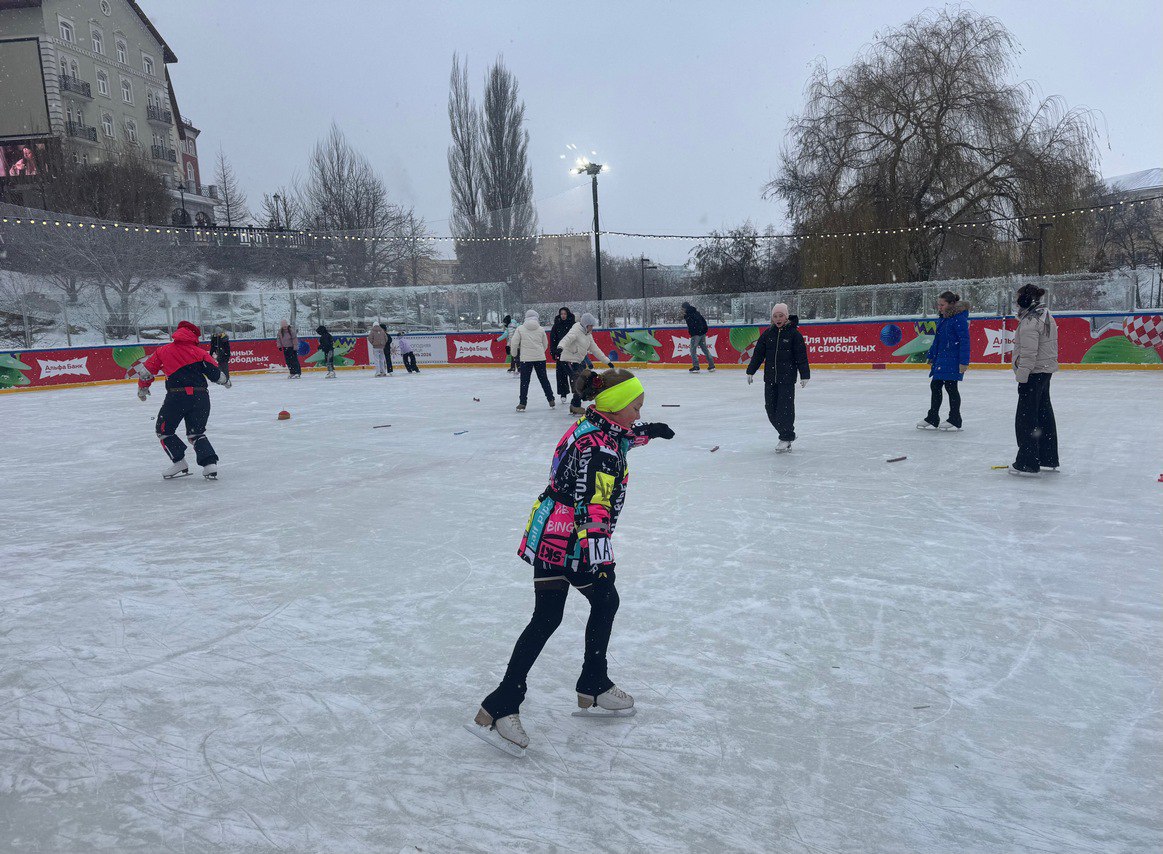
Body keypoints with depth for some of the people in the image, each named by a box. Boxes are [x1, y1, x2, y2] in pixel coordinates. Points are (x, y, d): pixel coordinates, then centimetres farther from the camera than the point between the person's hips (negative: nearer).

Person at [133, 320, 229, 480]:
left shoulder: (162, 351, 13)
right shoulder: (200, 352, 9)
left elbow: (146, 371, 16)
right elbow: (214, 373, 1)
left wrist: (142, 389, 31)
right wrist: (223, 379, 23)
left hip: (177, 395, -2)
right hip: (201, 396, 2)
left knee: (164, 430, 17)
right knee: (196, 433, 16)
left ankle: (180, 464, 9)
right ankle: (210, 464, -3)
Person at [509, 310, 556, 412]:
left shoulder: (520, 328, -3)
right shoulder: (541, 329, 3)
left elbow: (514, 343, -5)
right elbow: (545, 345, 11)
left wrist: (515, 354, 11)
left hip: (525, 358, -2)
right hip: (540, 358, 2)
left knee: (524, 381, 3)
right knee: (544, 379, 12)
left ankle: (522, 403, 0)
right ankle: (551, 401, 17)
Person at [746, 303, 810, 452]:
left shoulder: (794, 333, -5)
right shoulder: (768, 333, 7)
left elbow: (801, 356, -5)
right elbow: (758, 353, 11)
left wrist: (804, 375, -9)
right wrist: (751, 371, 9)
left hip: (787, 378, -5)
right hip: (770, 377, 5)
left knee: (785, 407, -6)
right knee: (771, 407, 6)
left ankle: (786, 438, 6)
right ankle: (788, 434, 21)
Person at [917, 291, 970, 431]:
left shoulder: (959, 319, -15)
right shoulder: (942, 318, 12)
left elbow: (964, 341, -18)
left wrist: (964, 361, -22)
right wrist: (931, 356, 23)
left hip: (953, 360, -9)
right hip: (940, 359, 9)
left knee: (950, 387, -3)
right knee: (935, 386, 12)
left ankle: (955, 420, 9)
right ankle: (932, 419, 22)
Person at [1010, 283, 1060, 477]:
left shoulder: (1029, 322, -18)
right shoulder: (1046, 316, 15)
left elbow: (1028, 353, -23)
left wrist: (1022, 378, -20)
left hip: (1034, 373, -11)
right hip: (1046, 370, 11)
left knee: (1026, 418, -5)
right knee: (1044, 414, 17)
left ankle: (1027, 464, -3)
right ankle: (1049, 460, 27)